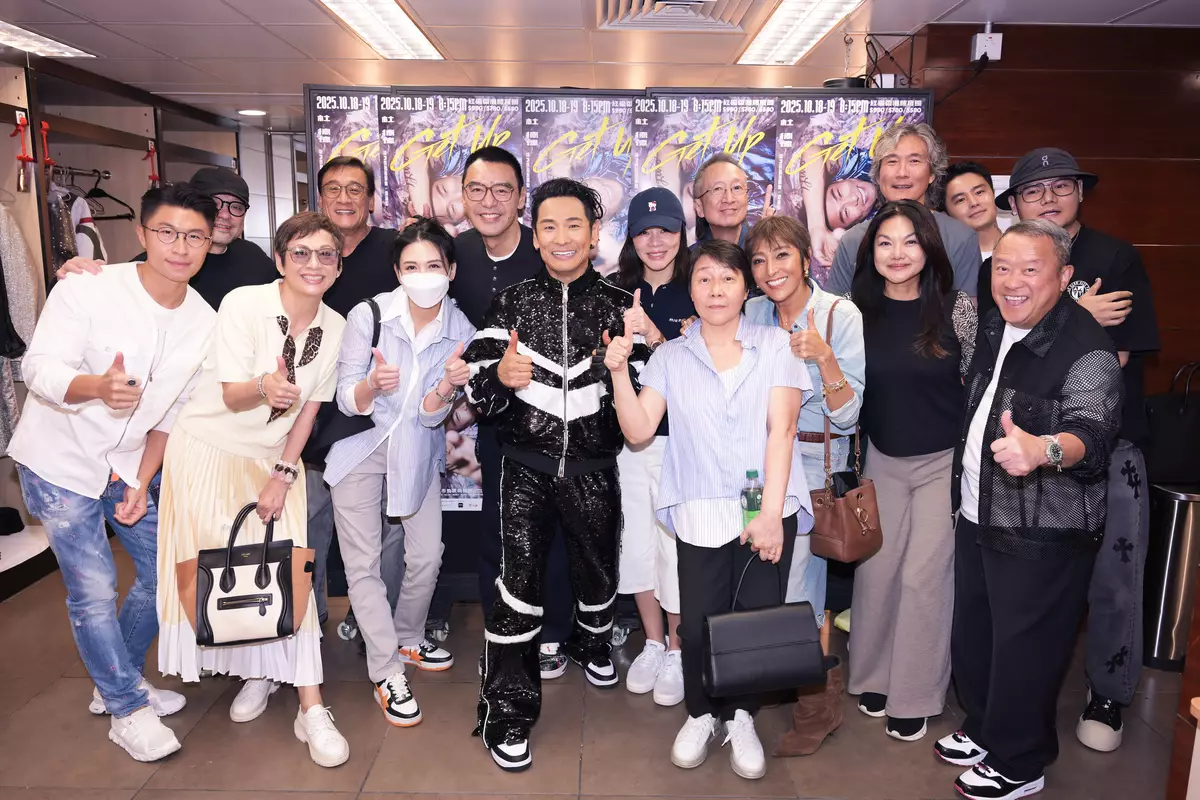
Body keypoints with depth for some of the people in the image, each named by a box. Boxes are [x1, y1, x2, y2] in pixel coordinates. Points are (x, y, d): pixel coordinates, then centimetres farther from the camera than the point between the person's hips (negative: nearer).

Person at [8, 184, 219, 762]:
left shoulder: (204, 323, -7)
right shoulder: (88, 291, -20)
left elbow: (172, 410, 1)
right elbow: (39, 370, -24)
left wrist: (142, 482, -2)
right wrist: (99, 386, -46)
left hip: (127, 465, 5)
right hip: (60, 462, -5)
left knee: (164, 572, 9)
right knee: (94, 589, -4)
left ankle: (118, 682, 33)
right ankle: (128, 711, 15)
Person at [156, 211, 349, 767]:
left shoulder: (335, 327, -5)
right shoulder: (244, 304, -17)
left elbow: (310, 407, 0)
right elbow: (231, 395, -17)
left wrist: (283, 474, -6)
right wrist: (264, 389, -40)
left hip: (275, 458, 2)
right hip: (209, 450, -2)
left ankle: (309, 707, -2)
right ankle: (254, 674, 22)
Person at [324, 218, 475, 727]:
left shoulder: (460, 331, -11)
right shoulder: (368, 315, -18)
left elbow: (431, 415, -13)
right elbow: (347, 402, -15)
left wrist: (447, 387, -35)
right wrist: (372, 385, -37)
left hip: (418, 450, 2)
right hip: (361, 446, -2)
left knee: (427, 557, 6)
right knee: (363, 563, 0)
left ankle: (408, 640, 35)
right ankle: (387, 672, 16)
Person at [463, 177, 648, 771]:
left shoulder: (619, 306, 2)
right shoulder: (510, 303, 1)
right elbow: (477, 390, -2)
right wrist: (499, 374, -25)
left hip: (594, 467, 2)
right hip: (527, 466, -1)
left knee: (598, 569, 17)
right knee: (518, 582, -6)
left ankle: (591, 643, 50)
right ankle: (507, 709, 11)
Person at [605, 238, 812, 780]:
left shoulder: (775, 345, 4)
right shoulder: (671, 356, 8)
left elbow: (781, 430, -4)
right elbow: (637, 431, 2)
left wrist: (771, 513, -12)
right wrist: (619, 371, -12)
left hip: (769, 509, 0)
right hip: (701, 513, 1)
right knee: (698, 623, 2)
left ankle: (741, 717, 30)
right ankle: (702, 714, 29)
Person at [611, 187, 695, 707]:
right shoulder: (618, 295, 6)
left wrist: (653, 335, -26)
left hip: (678, 439, -3)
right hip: (626, 437, 4)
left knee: (676, 546, 2)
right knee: (637, 542, 12)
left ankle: (676, 651, 24)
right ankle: (652, 644, 32)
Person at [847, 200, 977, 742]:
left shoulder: (957, 309, -9)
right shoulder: (856, 312, -3)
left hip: (945, 462, -2)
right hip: (881, 459, 2)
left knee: (924, 576, 2)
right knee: (876, 571, 9)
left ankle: (914, 696, 20)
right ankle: (872, 676, 30)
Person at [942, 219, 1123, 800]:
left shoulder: (1087, 350, -20)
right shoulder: (994, 327, 5)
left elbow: (1092, 432, -35)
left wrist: (1043, 449, -55)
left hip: (1043, 536, -8)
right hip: (977, 518, 8)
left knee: (1024, 651, 6)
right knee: (972, 636, 21)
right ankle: (983, 730, 43)